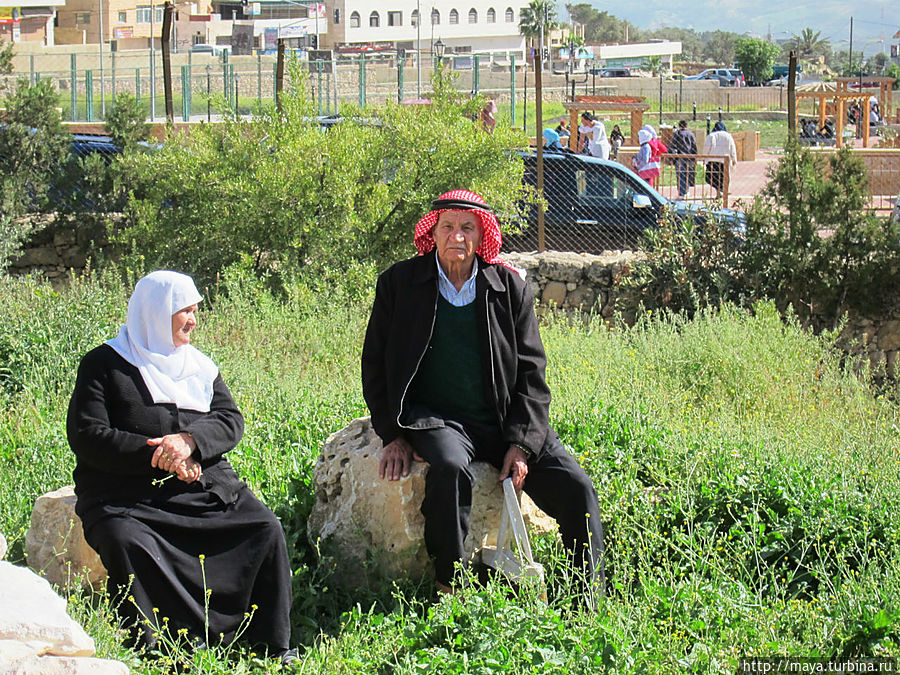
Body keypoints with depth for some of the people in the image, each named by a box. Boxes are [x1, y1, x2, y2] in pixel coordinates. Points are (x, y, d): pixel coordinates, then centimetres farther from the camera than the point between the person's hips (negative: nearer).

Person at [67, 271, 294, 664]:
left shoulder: (199, 365, 20)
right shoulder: (105, 365, 4)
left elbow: (230, 421, 9)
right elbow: (86, 436, -6)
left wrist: (190, 440, -15)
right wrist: (159, 455, -15)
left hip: (206, 489, 4)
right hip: (127, 495, -4)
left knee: (265, 530, -16)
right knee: (128, 545, -35)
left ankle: (270, 645, -9)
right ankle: (154, 649, -33)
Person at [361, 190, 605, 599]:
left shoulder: (510, 287, 7)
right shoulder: (398, 284, 4)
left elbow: (531, 373, 6)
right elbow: (375, 365, 7)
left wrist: (521, 444, -8)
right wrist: (394, 435, -5)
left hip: (504, 420, 3)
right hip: (436, 419, -2)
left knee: (576, 488, -14)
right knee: (450, 466, -37)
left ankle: (586, 605, -2)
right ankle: (450, 588, -24)